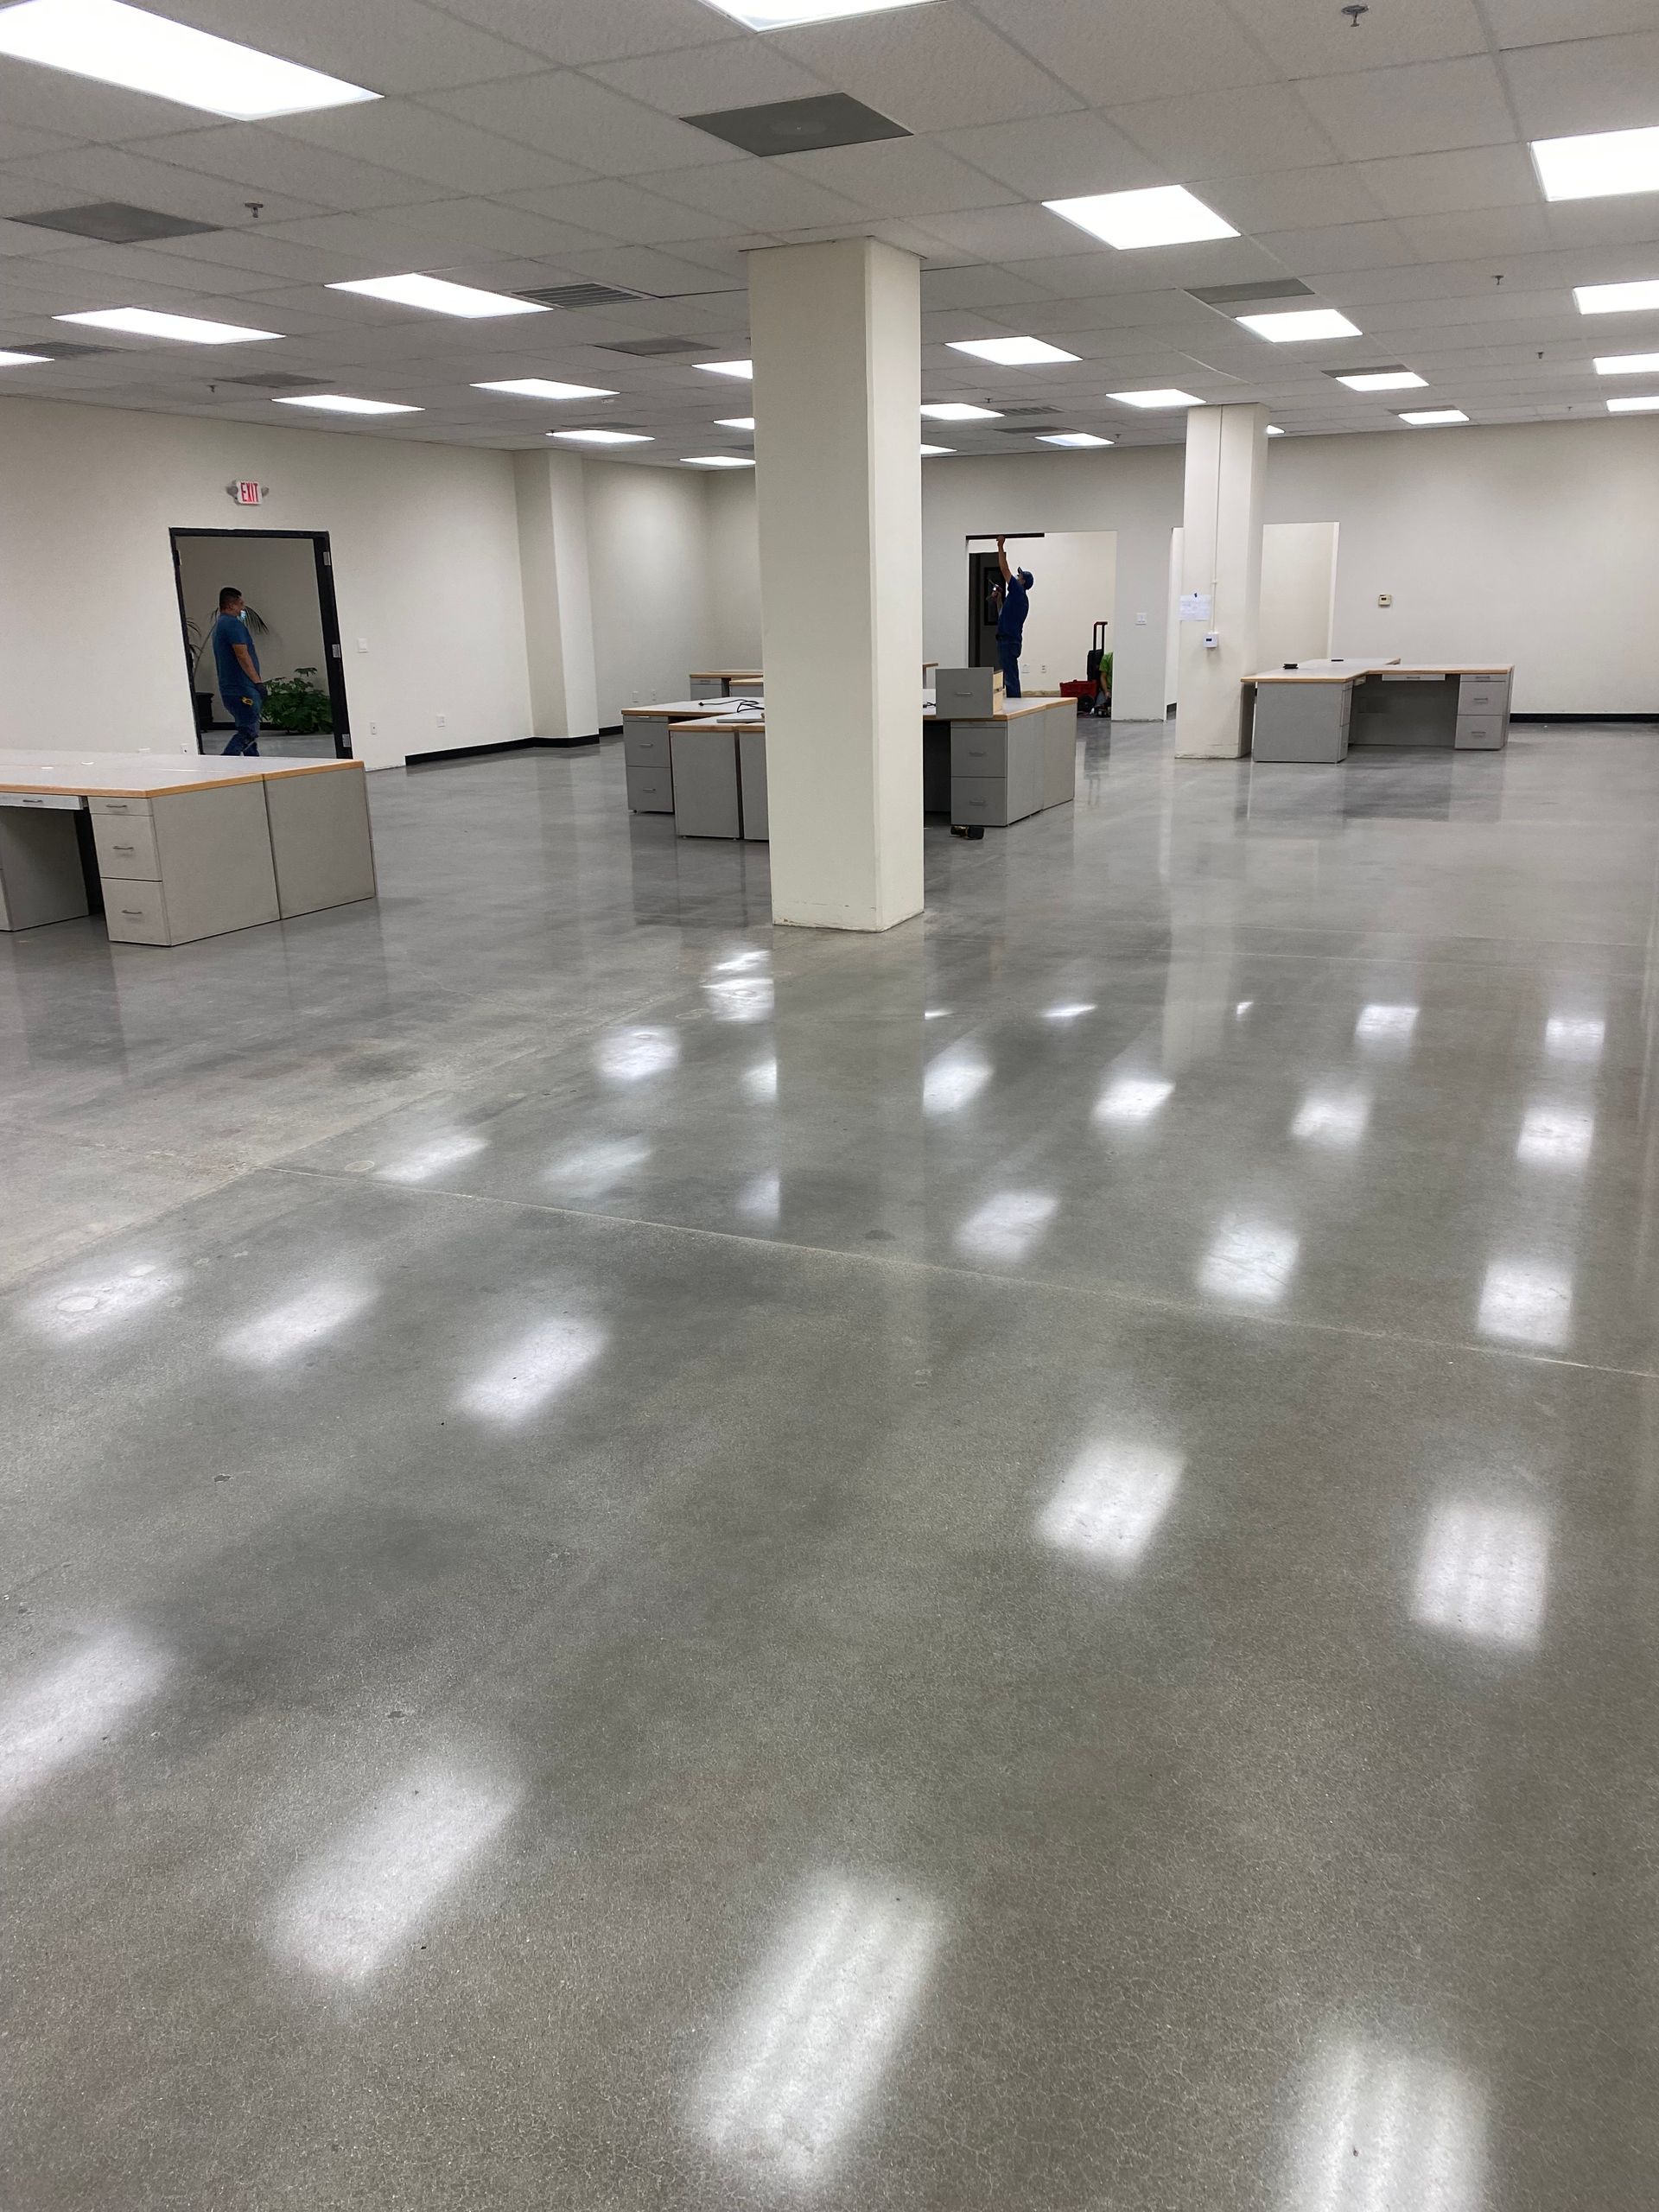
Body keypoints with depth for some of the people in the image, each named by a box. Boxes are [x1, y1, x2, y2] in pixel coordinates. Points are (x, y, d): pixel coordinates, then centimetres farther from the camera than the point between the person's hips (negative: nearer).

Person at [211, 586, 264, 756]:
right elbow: (242, 655, -19)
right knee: (249, 732, -12)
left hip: (229, 689, 11)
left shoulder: (219, 625, 21)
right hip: (242, 688, -11)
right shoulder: (233, 624, -12)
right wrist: (258, 682, -17)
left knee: (248, 730, 13)